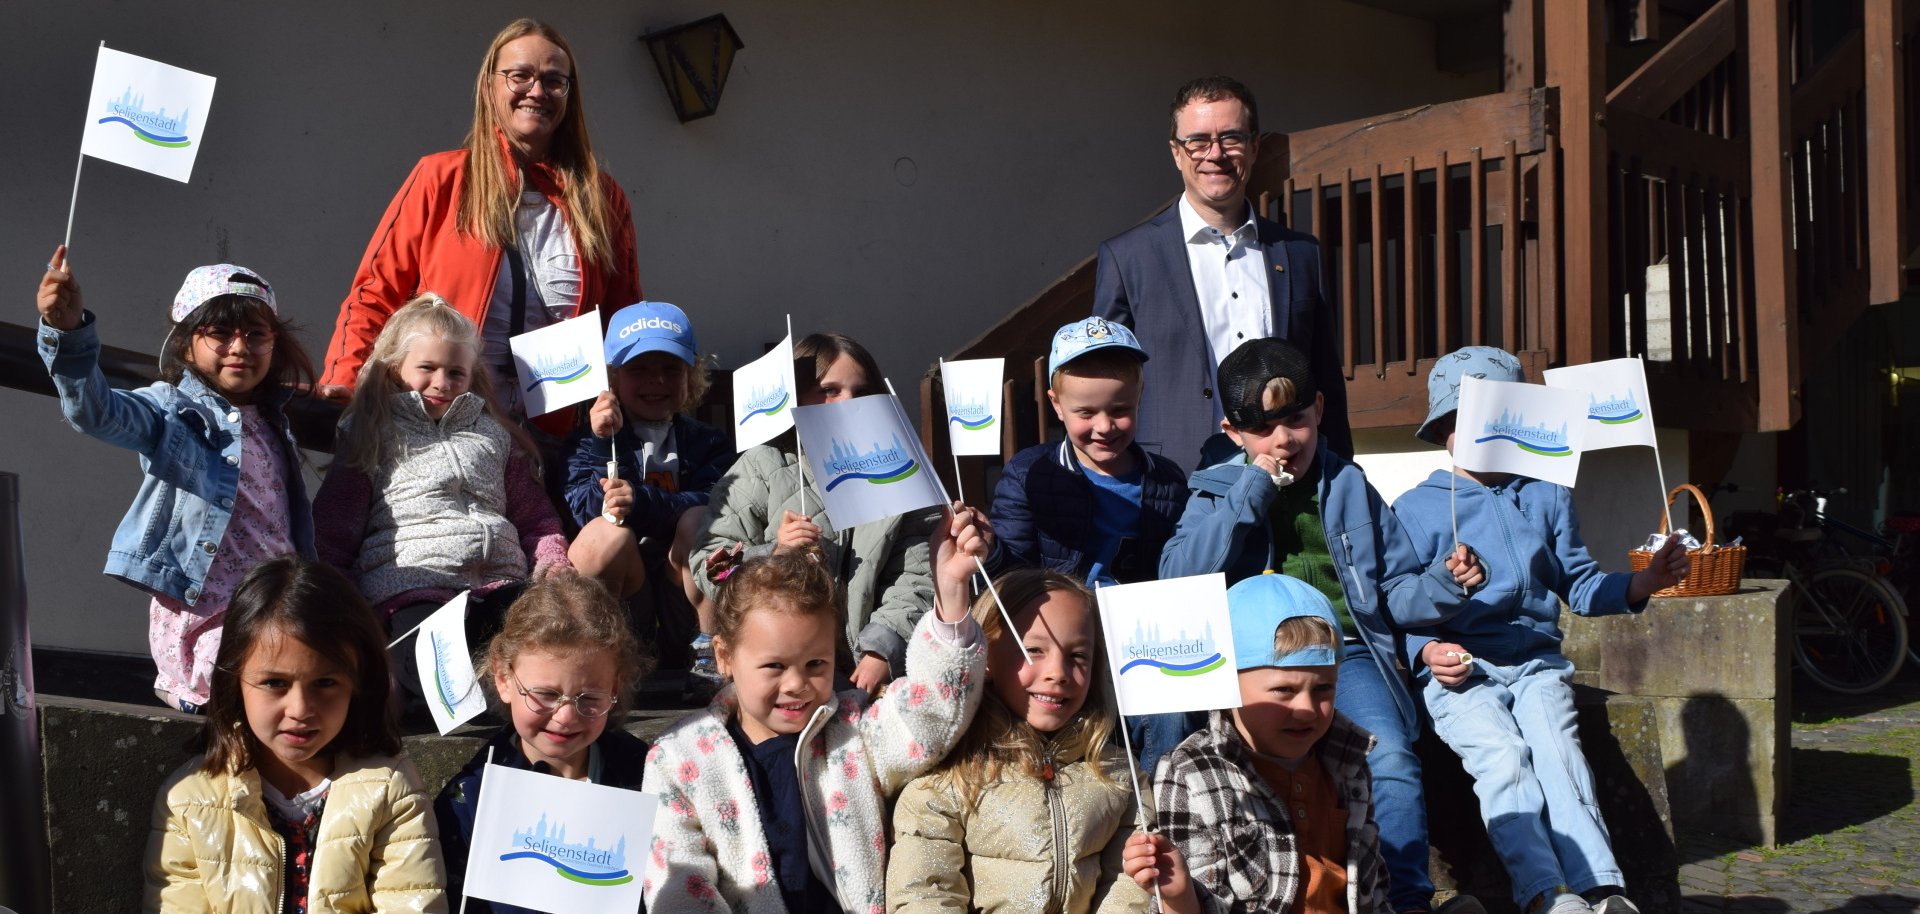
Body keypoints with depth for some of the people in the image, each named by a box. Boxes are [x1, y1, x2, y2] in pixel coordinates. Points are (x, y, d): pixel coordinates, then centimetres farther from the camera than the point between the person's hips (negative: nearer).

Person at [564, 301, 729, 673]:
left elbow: (712, 504, -9)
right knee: (608, 533, -31)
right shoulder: (589, 436, 10)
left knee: (700, 521, -26)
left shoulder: (707, 443, 13)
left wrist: (641, 503, -26)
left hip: (685, 585, 1)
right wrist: (605, 443, -21)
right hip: (613, 587, -1)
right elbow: (586, 511, -7)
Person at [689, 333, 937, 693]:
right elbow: (710, 568, 2)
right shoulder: (761, 468, 5)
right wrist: (773, 555, -15)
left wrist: (883, 650, -11)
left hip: (863, 667, 2)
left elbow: (914, 578, 2)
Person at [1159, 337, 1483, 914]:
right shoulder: (1219, 493, 14)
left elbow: (1395, 592, 17)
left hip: (1347, 653, 1)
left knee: (1390, 755, -27)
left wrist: (1444, 582, -6)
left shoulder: (1349, 485, 18)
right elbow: (1177, 580, -5)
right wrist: (1253, 491, -5)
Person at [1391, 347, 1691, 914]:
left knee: (1556, 749, -26)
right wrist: (1427, 651, -17)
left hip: (1536, 663, 3)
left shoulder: (1547, 496, 18)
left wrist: (1643, 583, -3)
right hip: (1458, 671, -2)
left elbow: (1581, 586, 14)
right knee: (1503, 756, -28)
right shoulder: (1416, 509, 6)